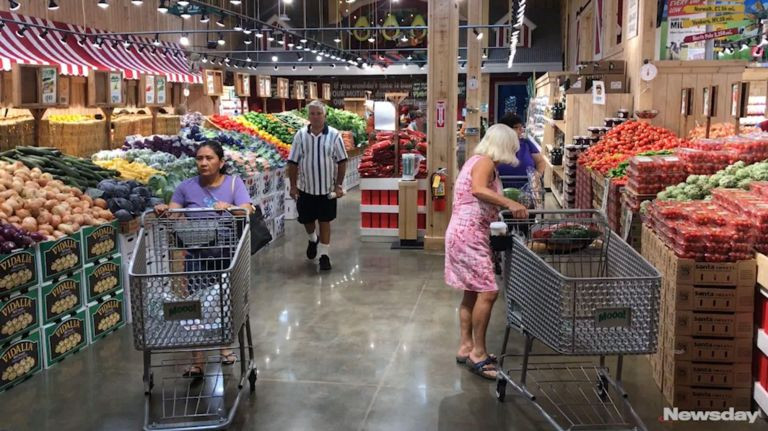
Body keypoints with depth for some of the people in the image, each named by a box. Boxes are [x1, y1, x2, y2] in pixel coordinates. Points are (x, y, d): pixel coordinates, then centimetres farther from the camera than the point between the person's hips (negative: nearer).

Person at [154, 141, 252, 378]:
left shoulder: (234, 183, -3)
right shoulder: (187, 187, 2)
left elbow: (247, 211, -16)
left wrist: (229, 207, -36)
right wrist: (163, 209, -25)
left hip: (227, 254, 0)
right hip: (196, 254, 0)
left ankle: (224, 345, 38)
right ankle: (197, 360, 5)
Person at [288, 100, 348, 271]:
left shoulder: (334, 135, -6)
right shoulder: (301, 135, -3)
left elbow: (341, 162, -3)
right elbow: (293, 162, 1)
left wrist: (339, 185, -7)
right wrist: (293, 186, -3)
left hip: (327, 188, -2)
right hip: (306, 188, 2)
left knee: (325, 222, 4)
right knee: (306, 219, 15)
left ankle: (324, 255, 14)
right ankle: (313, 239, 46)